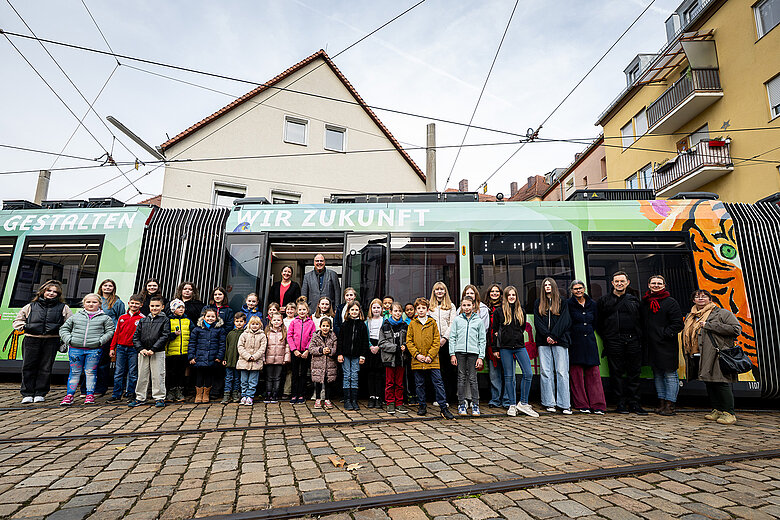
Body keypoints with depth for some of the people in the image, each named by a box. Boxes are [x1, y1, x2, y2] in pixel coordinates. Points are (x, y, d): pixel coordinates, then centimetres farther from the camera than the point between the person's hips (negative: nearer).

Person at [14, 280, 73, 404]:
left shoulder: (63, 308, 9)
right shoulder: (31, 306, 13)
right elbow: (17, 320, 21)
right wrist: (24, 326, 1)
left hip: (51, 341, -1)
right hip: (31, 340, 1)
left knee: (45, 368, 3)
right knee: (28, 367, 3)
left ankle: (40, 394, 13)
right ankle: (27, 394, 13)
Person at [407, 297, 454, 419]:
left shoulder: (432, 323, 4)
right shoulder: (412, 324, 6)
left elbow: (437, 341, 0)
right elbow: (409, 341, 3)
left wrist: (430, 356, -10)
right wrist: (417, 354, -9)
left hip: (432, 360, -1)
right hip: (417, 361, 1)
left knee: (438, 383, -1)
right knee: (419, 384, 10)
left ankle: (444, 407, 7)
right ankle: (422, 406, 25)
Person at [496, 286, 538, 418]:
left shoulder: (521, 310, 13)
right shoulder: (500, 311, 3)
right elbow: (495, 331, 3)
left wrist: (516, 336, 10)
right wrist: (496, 348, -1)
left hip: (520, 346, 3)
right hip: (505, 348, -3)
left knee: (528, 374, -6)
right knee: (509, 376, 2)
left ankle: (523, 403, 8)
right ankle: (512, 405, 12)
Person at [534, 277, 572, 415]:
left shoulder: (562, 303, 10)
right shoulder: (538, 304, 16)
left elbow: (564, 321, -1)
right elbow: (537, 322, 5)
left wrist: (553, 336, -11)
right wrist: (547, 336, -9)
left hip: (559, 341, -2)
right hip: (543, 342, 2)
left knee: (562, 372, -4)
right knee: (546, 372, 0)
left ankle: (565, 405, 0)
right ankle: (549, 403, 6)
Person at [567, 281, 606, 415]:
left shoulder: (592, 304, 11)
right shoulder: (568, 304, -1)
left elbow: (596, 322, 19)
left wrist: (589, 332, 12)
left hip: (590, 341, 3)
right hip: (575, 342, -3)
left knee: (594, 372, 0)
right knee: (576, 374, 0)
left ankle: (597, 405, 6)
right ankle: (582, 405, 9)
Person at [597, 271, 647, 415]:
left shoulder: (634, 300, 13)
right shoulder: (604, 300, 7)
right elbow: (598, 322, 7)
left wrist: (638, 335, 4)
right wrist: (605, 338, 2)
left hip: (633, 341, 2)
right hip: (613, 341, -2)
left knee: (634, 372, 6)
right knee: (616, 372, 1)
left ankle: (634, 403, 15)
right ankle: (621, 403, 9)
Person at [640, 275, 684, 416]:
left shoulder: (671, 302, -3)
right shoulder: (644, 303, 13)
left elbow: (678, 324, -7)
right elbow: (641, 323, 18)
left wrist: (665, 334, -13)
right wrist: (644, 338, 8)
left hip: (667, 346, -5)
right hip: (651, 346, 6)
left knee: (670, 375, -2)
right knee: (657, 375, 12)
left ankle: (669, 404, 5)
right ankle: (661, 402, 20)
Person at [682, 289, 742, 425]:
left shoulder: (722, 313, 1)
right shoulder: (690, 317, 19)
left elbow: (737, 329, -9)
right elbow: (686, 335, 28)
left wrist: (709, 325, -12)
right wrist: (688, 355, 16)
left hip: (718, 355, -6)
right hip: (699, 356, 6)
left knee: (721, 382, -7)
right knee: (709, 383, 9)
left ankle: (729, 413, 2)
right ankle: (717, 410, 19)